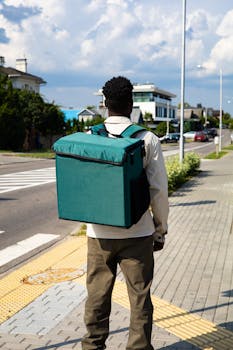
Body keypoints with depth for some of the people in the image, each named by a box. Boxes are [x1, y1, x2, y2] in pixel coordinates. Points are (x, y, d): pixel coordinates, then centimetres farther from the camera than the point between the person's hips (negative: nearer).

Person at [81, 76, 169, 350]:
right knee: (140, 298, 10)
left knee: (97, 296, 16)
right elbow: (158, 190, -7)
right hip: (137, 233, -2)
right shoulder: (147, 139, -7)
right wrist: (161, 229, 5)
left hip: (99, 232, 2)